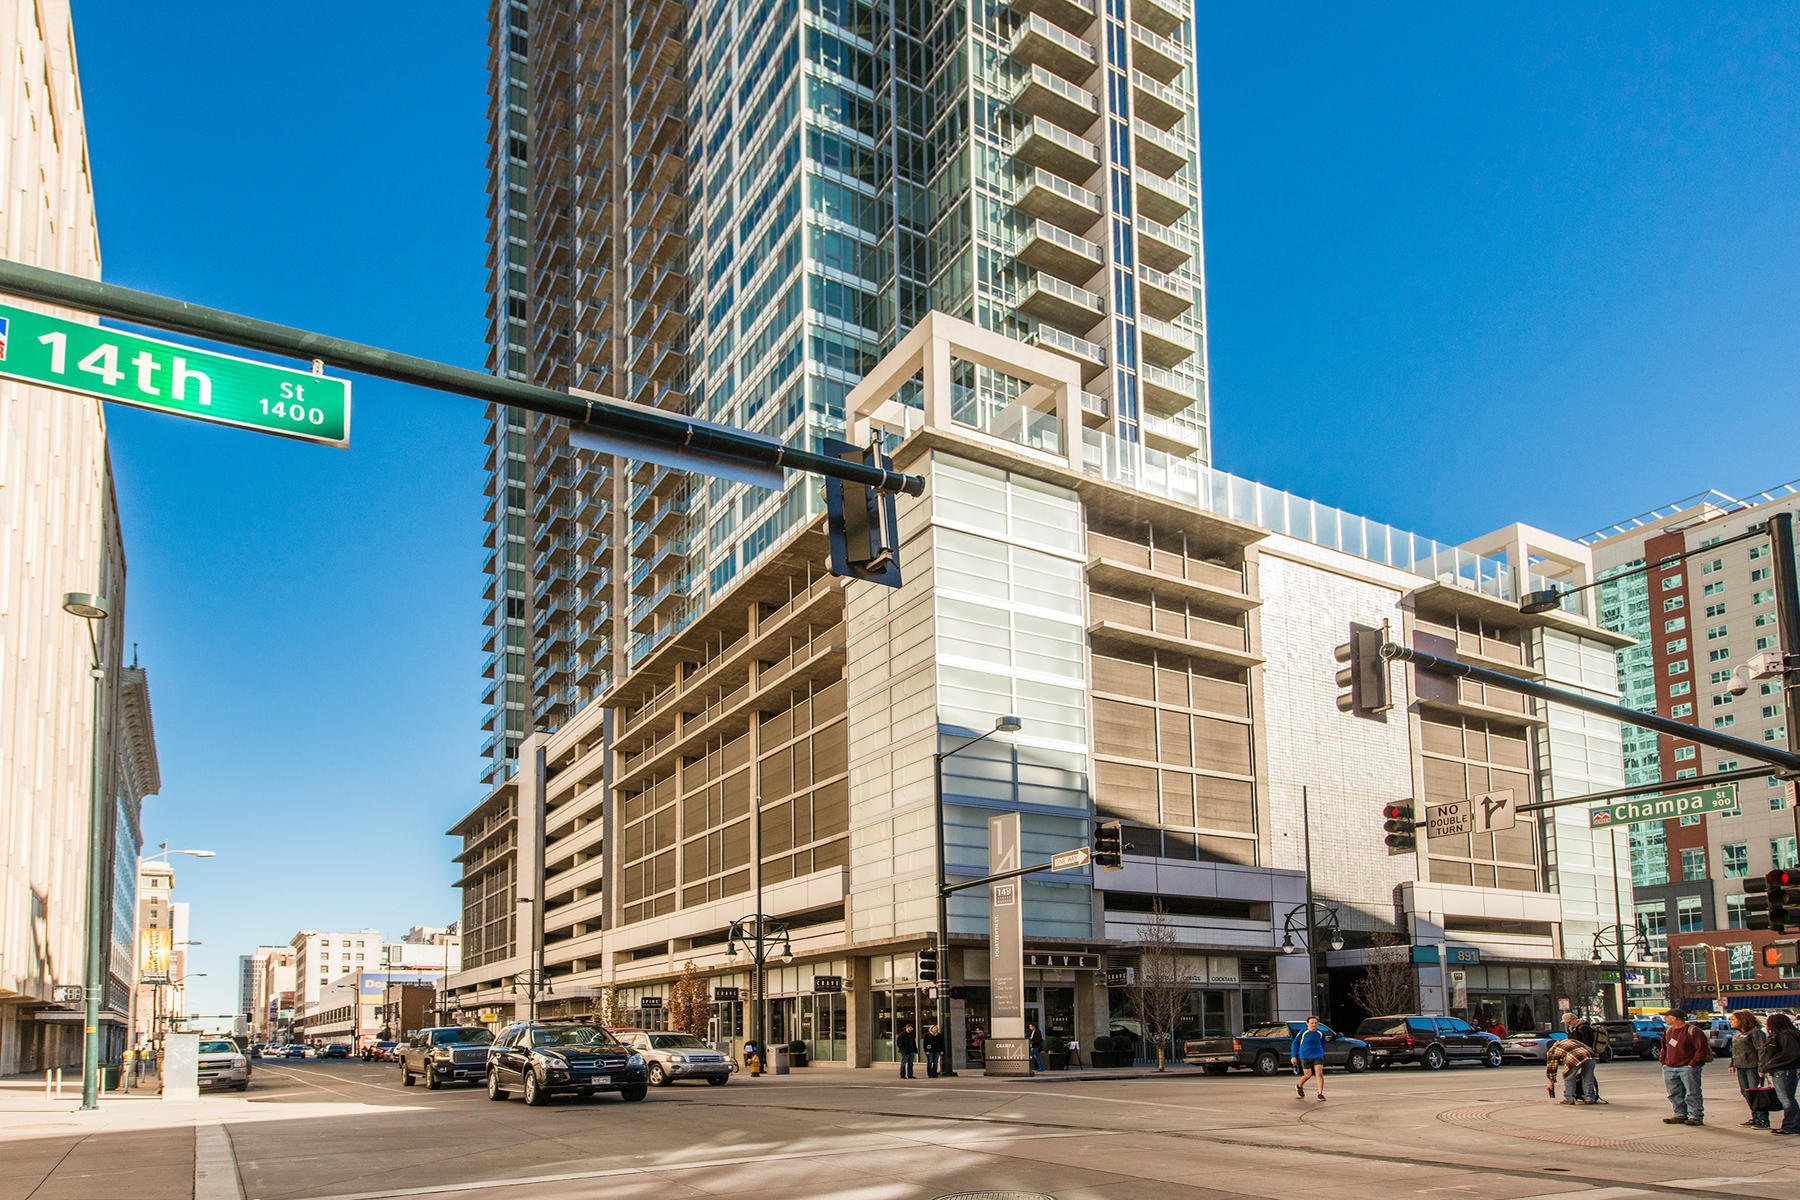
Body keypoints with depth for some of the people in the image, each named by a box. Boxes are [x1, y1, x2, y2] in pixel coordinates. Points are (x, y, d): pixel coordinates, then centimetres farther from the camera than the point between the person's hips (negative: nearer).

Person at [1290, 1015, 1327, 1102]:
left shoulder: (1321, 1033, 1)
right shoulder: (1303, 1032, -8)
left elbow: (1323, 1044, 21)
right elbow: (1295, 1043, 0)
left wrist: (1322, 1054, 24)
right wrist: (1294, 1056, -2)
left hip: (1318, 1056, 2)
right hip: (1305, 1056, -2)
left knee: (1319, 1073, -13)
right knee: (1308, 1074, 1)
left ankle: (1320, 1094, -7)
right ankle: (1299, 1086, 32)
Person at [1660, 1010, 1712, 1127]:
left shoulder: (1693, 1031, -10)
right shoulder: (1668, 1031, 14)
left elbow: (1702, 1049, -12)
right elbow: (1664, 1047, 24)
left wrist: (1692, 1064, -15)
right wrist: (1664, 1062, 13)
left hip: (1688, 1068, -8)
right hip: (1670, 1068, 8)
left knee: (1692, 1094, -4)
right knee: (1674, 1094, 9)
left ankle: (1696, 1117, 2)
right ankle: (1680, 1115, 17)